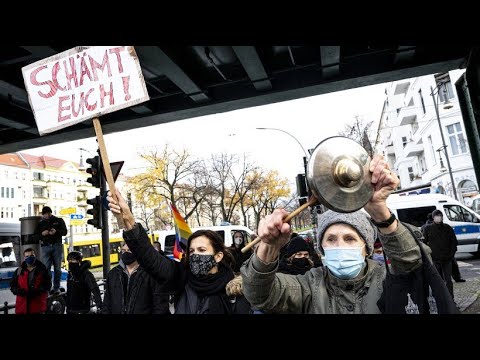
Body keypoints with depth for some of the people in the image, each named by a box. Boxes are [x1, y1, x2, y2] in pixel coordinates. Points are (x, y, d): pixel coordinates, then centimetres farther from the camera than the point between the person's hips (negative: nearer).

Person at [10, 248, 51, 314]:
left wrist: (38, 291, -19)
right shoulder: (19, 271, 10)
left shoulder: (42, 269, 2)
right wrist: (18, 291, -11)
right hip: (22, 304, 2)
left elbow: (48, 284, -3)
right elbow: (12, 285, 10)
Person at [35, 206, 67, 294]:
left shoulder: (59, 220, 12)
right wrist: (42, 234, -9)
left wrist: (56, 231, -16)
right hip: (45, 247, 1)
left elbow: (64, 232, 4)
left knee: (57, 268, 0)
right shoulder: (41, 223, 17)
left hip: (57, 246, -1)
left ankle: (56, 287, 6)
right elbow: (36, 234, 13)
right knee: (46, 268, -7)